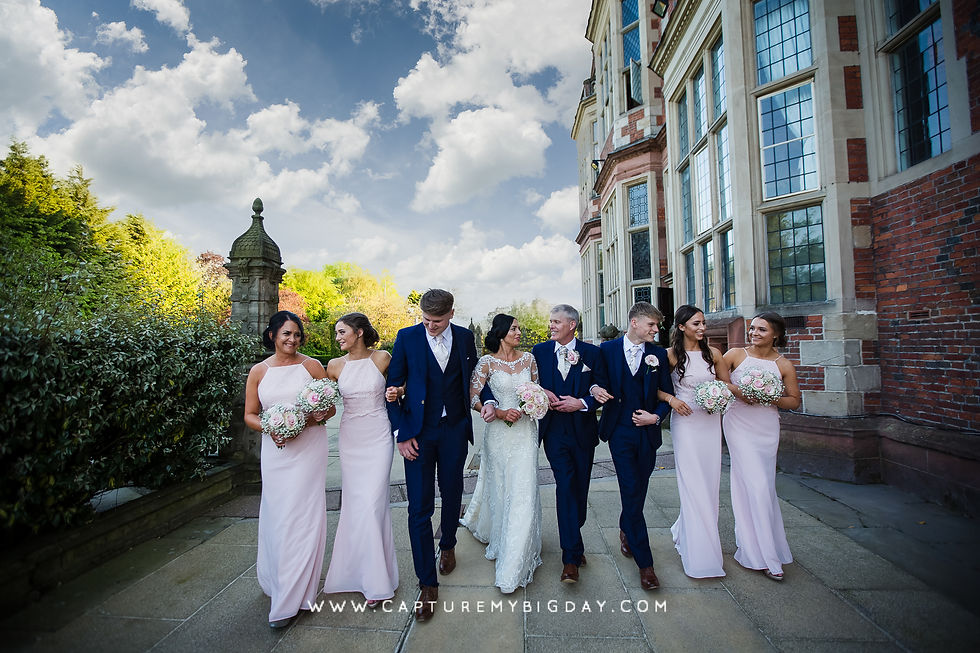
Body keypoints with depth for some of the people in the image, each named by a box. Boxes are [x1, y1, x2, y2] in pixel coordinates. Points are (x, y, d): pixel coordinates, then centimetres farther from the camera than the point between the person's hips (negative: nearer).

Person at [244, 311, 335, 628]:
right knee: (276, 514, 9)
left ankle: (292, 597, 17)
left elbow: (330, 407, 2)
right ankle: (272, 575, 40)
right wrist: (270, 428, -12)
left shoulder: (312, 365, 0)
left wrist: (311, 419, -17)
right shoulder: (259, 371, 5)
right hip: (275, 450, 2)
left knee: (304, 514, 0)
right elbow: (249, 415, 8)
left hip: (310, 448, -2)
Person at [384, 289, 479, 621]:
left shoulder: (465, 337, 0)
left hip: (454, 430, 2)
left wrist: (484, 405, -5)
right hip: (418, 432, -2)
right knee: (419, 507, 2)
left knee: (452, 494, 20)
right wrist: (401, 433, -7)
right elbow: (393, 387, -4)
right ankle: (427, 584, 18)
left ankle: (448, 545, 49)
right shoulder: (406, 337, -6)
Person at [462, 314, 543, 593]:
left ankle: (513, 563, 16)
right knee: (500, 489, 12)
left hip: (525, 431, 2)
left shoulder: (528, 358, 4)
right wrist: (500, 412, -16)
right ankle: (497, 537, 42)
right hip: (499, 432, -2)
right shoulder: (487, 362, -5)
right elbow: (473, 398, -6)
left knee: (523, 491, 0)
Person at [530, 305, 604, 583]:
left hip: (583, 431, 1)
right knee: (565, 485, -8)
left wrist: (581, 403, -16)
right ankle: (571, 556, 4)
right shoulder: (540, 351, 1)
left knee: (580, 488, 13)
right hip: (554, 429, -1)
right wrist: (542, 393, -11)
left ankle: (572, 541, 37)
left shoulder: (591, 353, -2)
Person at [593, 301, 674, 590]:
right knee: (632, 493, -3)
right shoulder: (607, 349, -2)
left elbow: (667, 393, 7)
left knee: (638, 491, 15)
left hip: (648, 432, 3)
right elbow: (600, 381, 3)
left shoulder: (658, 354, 3)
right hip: (620, 431, -2)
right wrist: (595, 389, -20)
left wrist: (656, 416, -8)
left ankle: (626, 531, 45)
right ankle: (645, 562, 9)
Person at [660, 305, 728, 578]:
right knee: (692, 483, -3)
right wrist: (671, 399, -17)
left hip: (711, 422, 4)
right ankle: (699, 554, 11)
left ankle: (684, 532, 33)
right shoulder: (671, 355, -5)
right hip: (685, 420, -4)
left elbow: (727, 385, 13)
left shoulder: (713, 353, 5)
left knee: (710, 481, 9)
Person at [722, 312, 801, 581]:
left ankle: (750, 546, 32)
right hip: (739, 425, -3)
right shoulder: (736, 354, -4)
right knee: (755, 485, -5)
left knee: (764, 486, 10)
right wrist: (735, 391, -16)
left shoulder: (784, 365, 1)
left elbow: (794, 400, 6)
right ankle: (765, 556, 10)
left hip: (767, 428, 3)